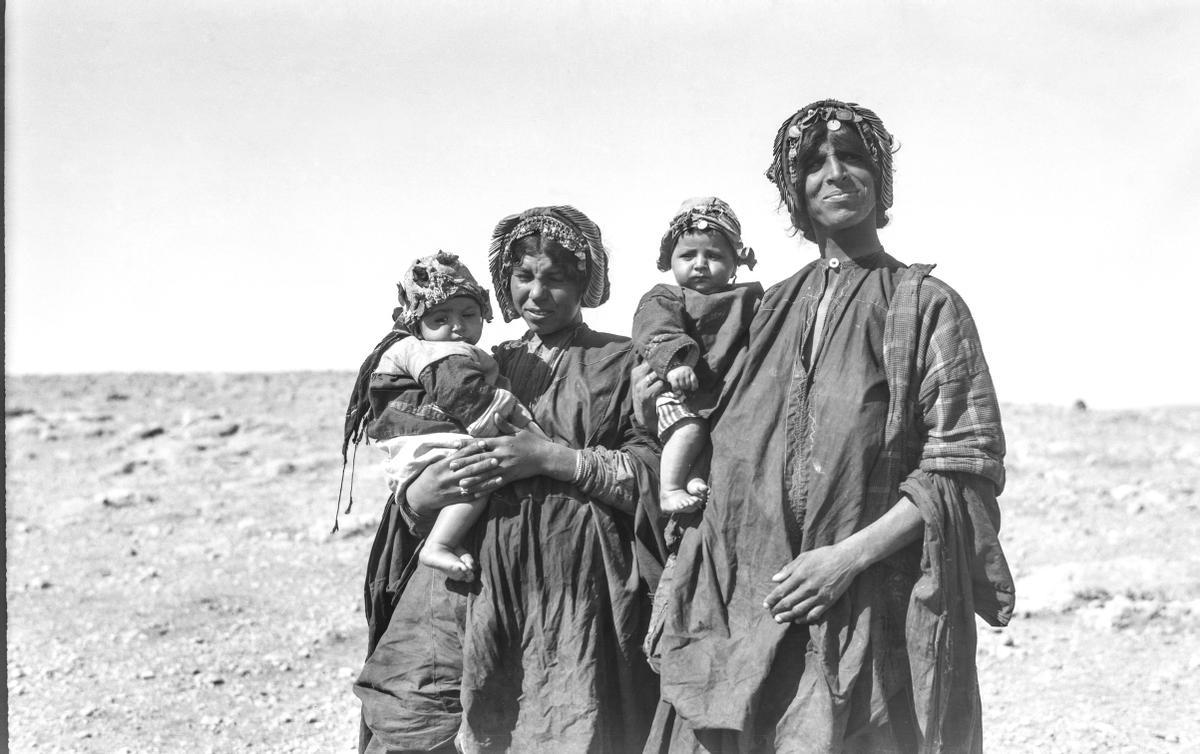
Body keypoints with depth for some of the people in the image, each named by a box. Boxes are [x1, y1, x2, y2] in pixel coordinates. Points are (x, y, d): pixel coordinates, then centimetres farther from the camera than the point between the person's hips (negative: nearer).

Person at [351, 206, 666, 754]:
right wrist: (415, 497, -5)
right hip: (466, 577, 3)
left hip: (573, 583, -3)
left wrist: (553, 458, -12)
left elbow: (656, 473, -3)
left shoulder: (620, 362, 9)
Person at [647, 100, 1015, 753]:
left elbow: (968, 468, -6)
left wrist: (852, 554, -14)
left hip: (871, 610, -4)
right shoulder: (773, 308, 15)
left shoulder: (926, 305, 1)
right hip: (746, 606, 4)